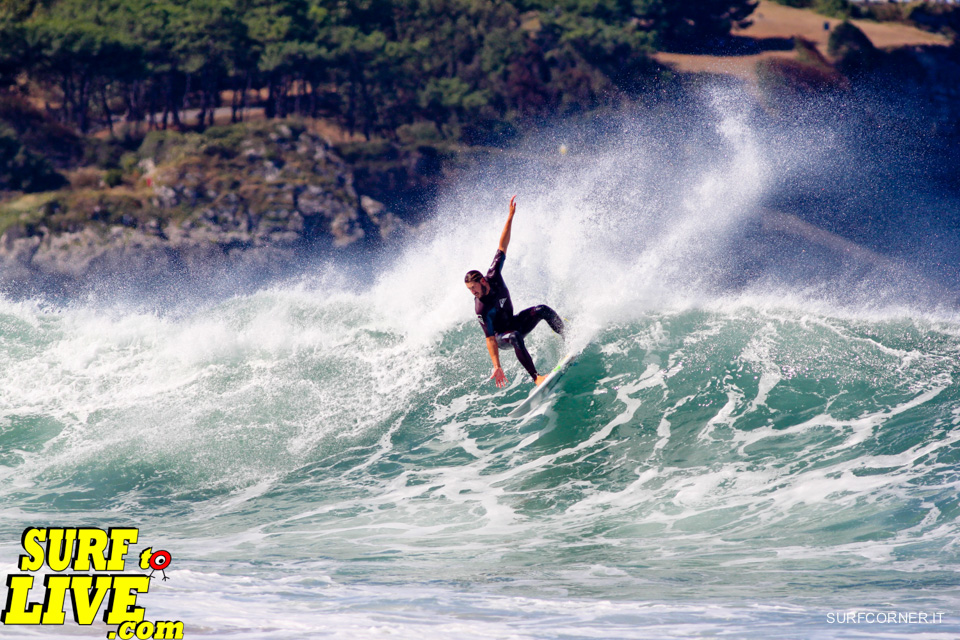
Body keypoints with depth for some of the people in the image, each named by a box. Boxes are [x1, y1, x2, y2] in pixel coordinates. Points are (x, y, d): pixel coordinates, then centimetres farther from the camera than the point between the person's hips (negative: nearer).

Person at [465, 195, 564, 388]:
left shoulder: (493, 276, -17)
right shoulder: (481, 308, -30)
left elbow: (502, 247, -14)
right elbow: (490, 339, -31)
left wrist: (511, 216, -18)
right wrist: (497, 367, -35)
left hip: (514, 323, 6)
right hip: (500, 337, -6)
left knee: (543, 310, -18)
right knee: (515, 337, -40)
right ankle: (535, 377, -41)